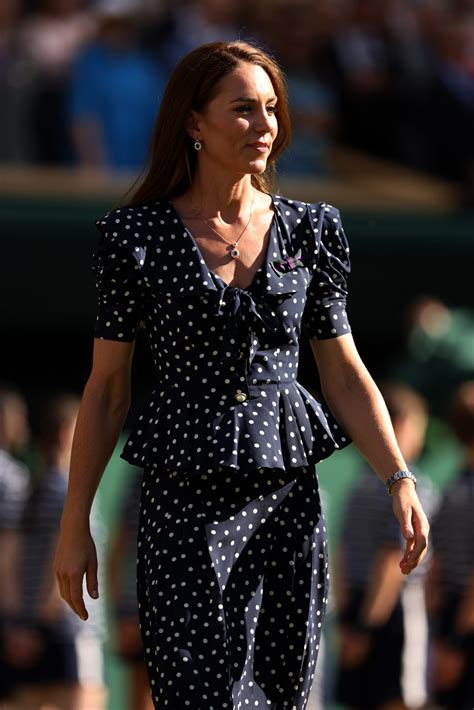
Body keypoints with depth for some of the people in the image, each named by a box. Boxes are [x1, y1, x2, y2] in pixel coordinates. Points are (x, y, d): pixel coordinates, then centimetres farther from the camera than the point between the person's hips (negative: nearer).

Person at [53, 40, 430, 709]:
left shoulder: (309, 230, 5)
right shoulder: (138, 235, -2)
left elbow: (346, 374, 7)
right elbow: (106, 386, 2)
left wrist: (399, 479, -5)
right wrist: (75, 524, 2)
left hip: (289, 497, 3)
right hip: (186, 500, -3)